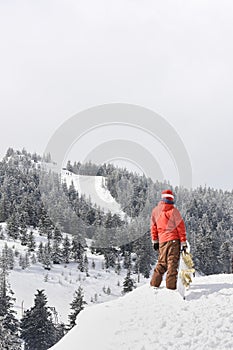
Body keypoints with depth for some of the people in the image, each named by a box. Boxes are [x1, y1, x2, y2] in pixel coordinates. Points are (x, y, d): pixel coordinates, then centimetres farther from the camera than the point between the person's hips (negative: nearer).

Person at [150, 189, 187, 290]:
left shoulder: (155, 211, 7)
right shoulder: (173, 210, -6)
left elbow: (153, 226, 13)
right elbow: (180, 227, -5)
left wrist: (154, 240, 20)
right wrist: (183, 242, -1)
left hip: (162, 240, 4)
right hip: (173, 239, -4)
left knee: (162, 262, 15)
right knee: (172, 262, -3)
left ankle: (154, 283, 12)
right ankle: (171, 285, -7)